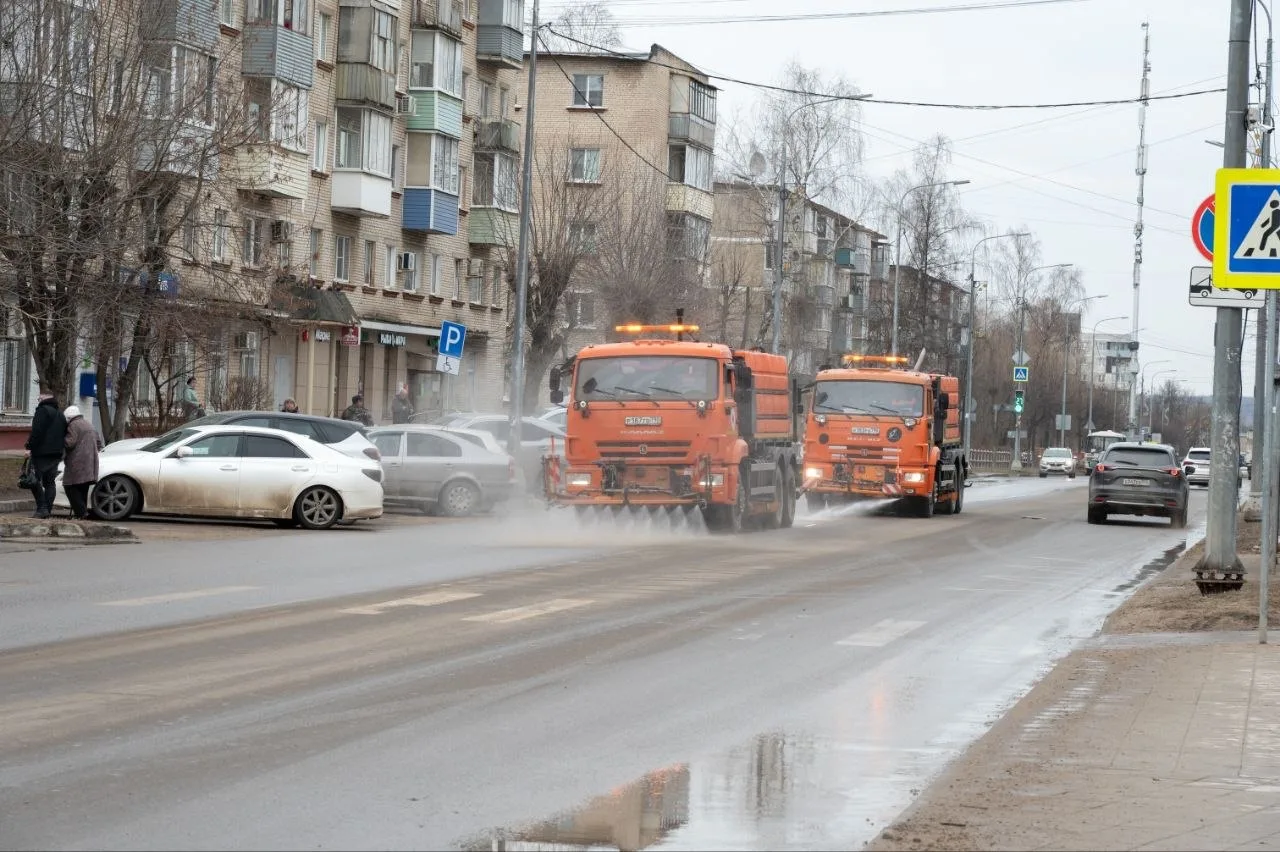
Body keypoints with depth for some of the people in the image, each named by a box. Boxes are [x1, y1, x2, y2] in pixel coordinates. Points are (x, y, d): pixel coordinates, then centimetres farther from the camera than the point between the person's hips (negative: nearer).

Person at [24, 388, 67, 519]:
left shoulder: (42, 410, -10)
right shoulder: (60, 413, 19)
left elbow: (36, 432, -18)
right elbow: (64, 433, 22)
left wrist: (29, 447, -15)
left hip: (42, 453, -8)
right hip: (57, 453, 8)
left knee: (35, 480, -5)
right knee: (50, 481, 11)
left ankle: (42, 508, -14)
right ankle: (48, 509, 7)